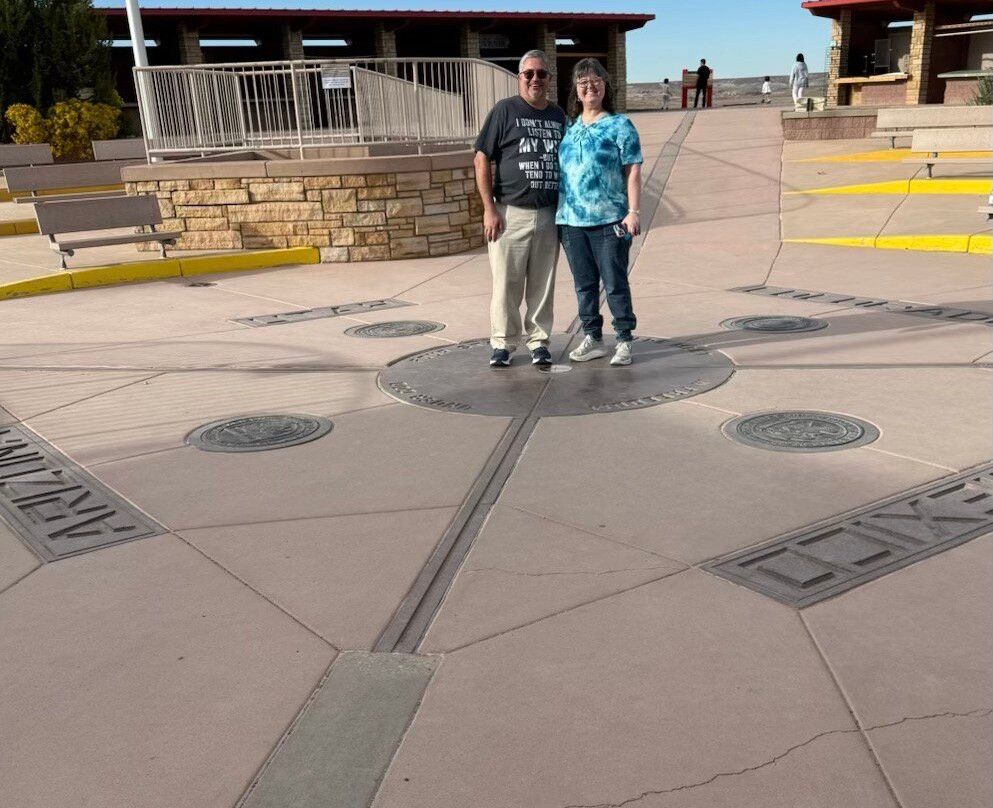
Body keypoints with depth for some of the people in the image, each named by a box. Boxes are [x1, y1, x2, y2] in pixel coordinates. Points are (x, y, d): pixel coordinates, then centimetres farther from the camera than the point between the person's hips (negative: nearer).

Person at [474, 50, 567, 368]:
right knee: (506, 283, 0)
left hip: (549, 215, 4)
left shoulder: (558, 115, 13)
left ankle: (539, 341, 18)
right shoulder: (505, 110, 0)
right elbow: (481, 160, -3)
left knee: (543, 284, 8)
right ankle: (502, 342, 11)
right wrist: (489, 208, -10)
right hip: (510, 214, -4)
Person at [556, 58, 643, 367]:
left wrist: (633, 211, -12)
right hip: (571, 220, 5)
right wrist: (558, 213, 12)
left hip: (609, 219, -5)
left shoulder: (619, 126, -1)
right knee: (584, 283, 12)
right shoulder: (568, 128, 13)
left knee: (615, 283, 1)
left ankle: (624, 341, 11)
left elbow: (633, 171, -4)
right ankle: (592, 338, 23)